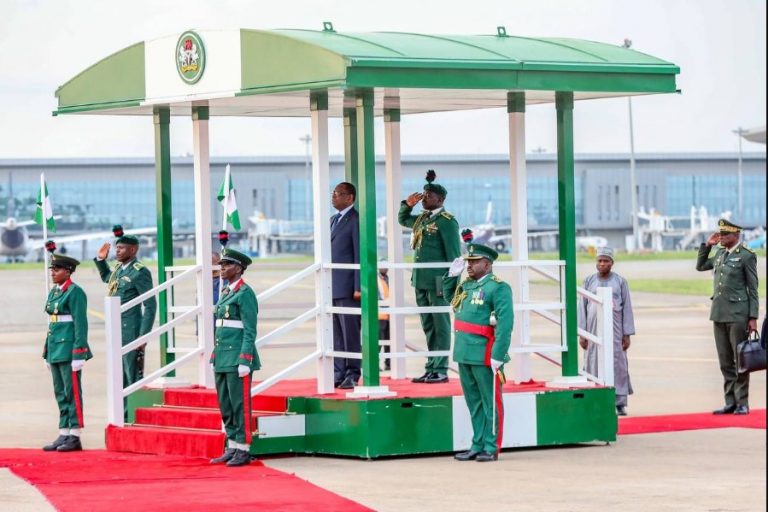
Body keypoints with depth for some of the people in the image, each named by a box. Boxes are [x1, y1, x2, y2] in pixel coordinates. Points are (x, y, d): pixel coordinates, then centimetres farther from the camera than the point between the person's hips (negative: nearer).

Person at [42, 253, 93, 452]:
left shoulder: (75, 292, -10)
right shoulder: (53, 292, 15)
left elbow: (80, 324, -14)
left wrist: (78, 354, -18)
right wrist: (47, 353, 19)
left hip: (69, 349, -9)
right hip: (56, 349, 9)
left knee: (72, 392, -6)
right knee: (60, 393, 9)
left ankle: (75, 437, -4)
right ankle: (63, 435, 13)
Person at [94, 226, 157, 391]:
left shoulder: (140, 272, -12)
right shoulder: (118, 268, 12)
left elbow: (150, 306, -15)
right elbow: (107, 277, 37)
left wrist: (143, 336, -18)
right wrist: (100, 259, 20)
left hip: (131, 330, -8)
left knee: (133, 376, -6)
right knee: (120, 379, 13)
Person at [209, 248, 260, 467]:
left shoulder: (245, 293, -9)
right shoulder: (225, 293, 17)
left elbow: (250, 331, -13)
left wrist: (244, 361, -18)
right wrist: (214, 358, 19)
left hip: (237, 359, -9)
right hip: (223, 358, 9)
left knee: (240, 404, -6)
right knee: (225, 405, 10)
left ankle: (243, 450, -2)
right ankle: (232, 448, 16)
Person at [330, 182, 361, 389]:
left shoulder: (356, 221, -7)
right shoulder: (334, 220, 19)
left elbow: (360, 255, -11)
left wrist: (358, 287, -15)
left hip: (347, 287, -8)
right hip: (332, 287, 8)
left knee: (350, 332, -6)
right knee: (336, 334, 8)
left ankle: (352, 375, -2)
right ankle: (339, 373, 12)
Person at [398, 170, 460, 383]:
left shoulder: (446, 221, -9)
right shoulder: (421, 219, 14)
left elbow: (454, 254, -10)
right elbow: (402, 220, 36)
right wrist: (407, 204, 16)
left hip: (437, 282, -8)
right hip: (420, 280, 8)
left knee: (440, 325, -3)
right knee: (428, 326, 12)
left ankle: (440, 370, -1)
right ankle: (431, 368, 17)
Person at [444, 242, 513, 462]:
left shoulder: (498, 288, -11)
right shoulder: (466, 285, 13)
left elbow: (505, 324, -18)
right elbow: (449, 297, 35)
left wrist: (498, 356, -23)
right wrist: (452, 275, 17)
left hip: (485, 356, -8)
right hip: (464, 354, 8)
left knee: (490, 402, 1)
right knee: (473, 401, 13)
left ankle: (491, 448, 6)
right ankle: (477, 446, 20)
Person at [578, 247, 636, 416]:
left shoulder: (620, 282, 4)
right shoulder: (589, 281, 7)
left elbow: (627, 308, 4)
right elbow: (582, 307, 7)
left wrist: (627, 334, -1)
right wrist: (582, 333, 1)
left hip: (614, 329, -1)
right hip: (594, 329, 1)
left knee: (617, 363, -4)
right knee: (594, 363, -2)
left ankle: (620, 403, -1)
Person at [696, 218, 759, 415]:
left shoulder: (747, 256, -6)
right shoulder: (719, 254, 12)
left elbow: (753, 289, -7)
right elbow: (700, 266, 25)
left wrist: (753, 317, -10)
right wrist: (706, 245, 12)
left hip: (738, 315, -6)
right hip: (719, 314, 6)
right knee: (725, 362, 8)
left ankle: (742, 403, 4)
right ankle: (730, 402, 12)